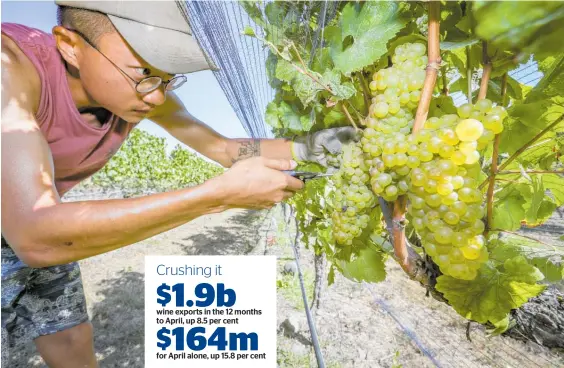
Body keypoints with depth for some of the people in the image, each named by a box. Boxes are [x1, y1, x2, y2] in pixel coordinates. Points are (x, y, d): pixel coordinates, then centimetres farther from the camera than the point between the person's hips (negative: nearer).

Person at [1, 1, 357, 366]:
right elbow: (36, 237, -47)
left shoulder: (145, 92, -20)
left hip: (37, 229, 4)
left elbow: (224, 148, -13)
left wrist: (306, 147, -26)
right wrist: (221, 194, -50)